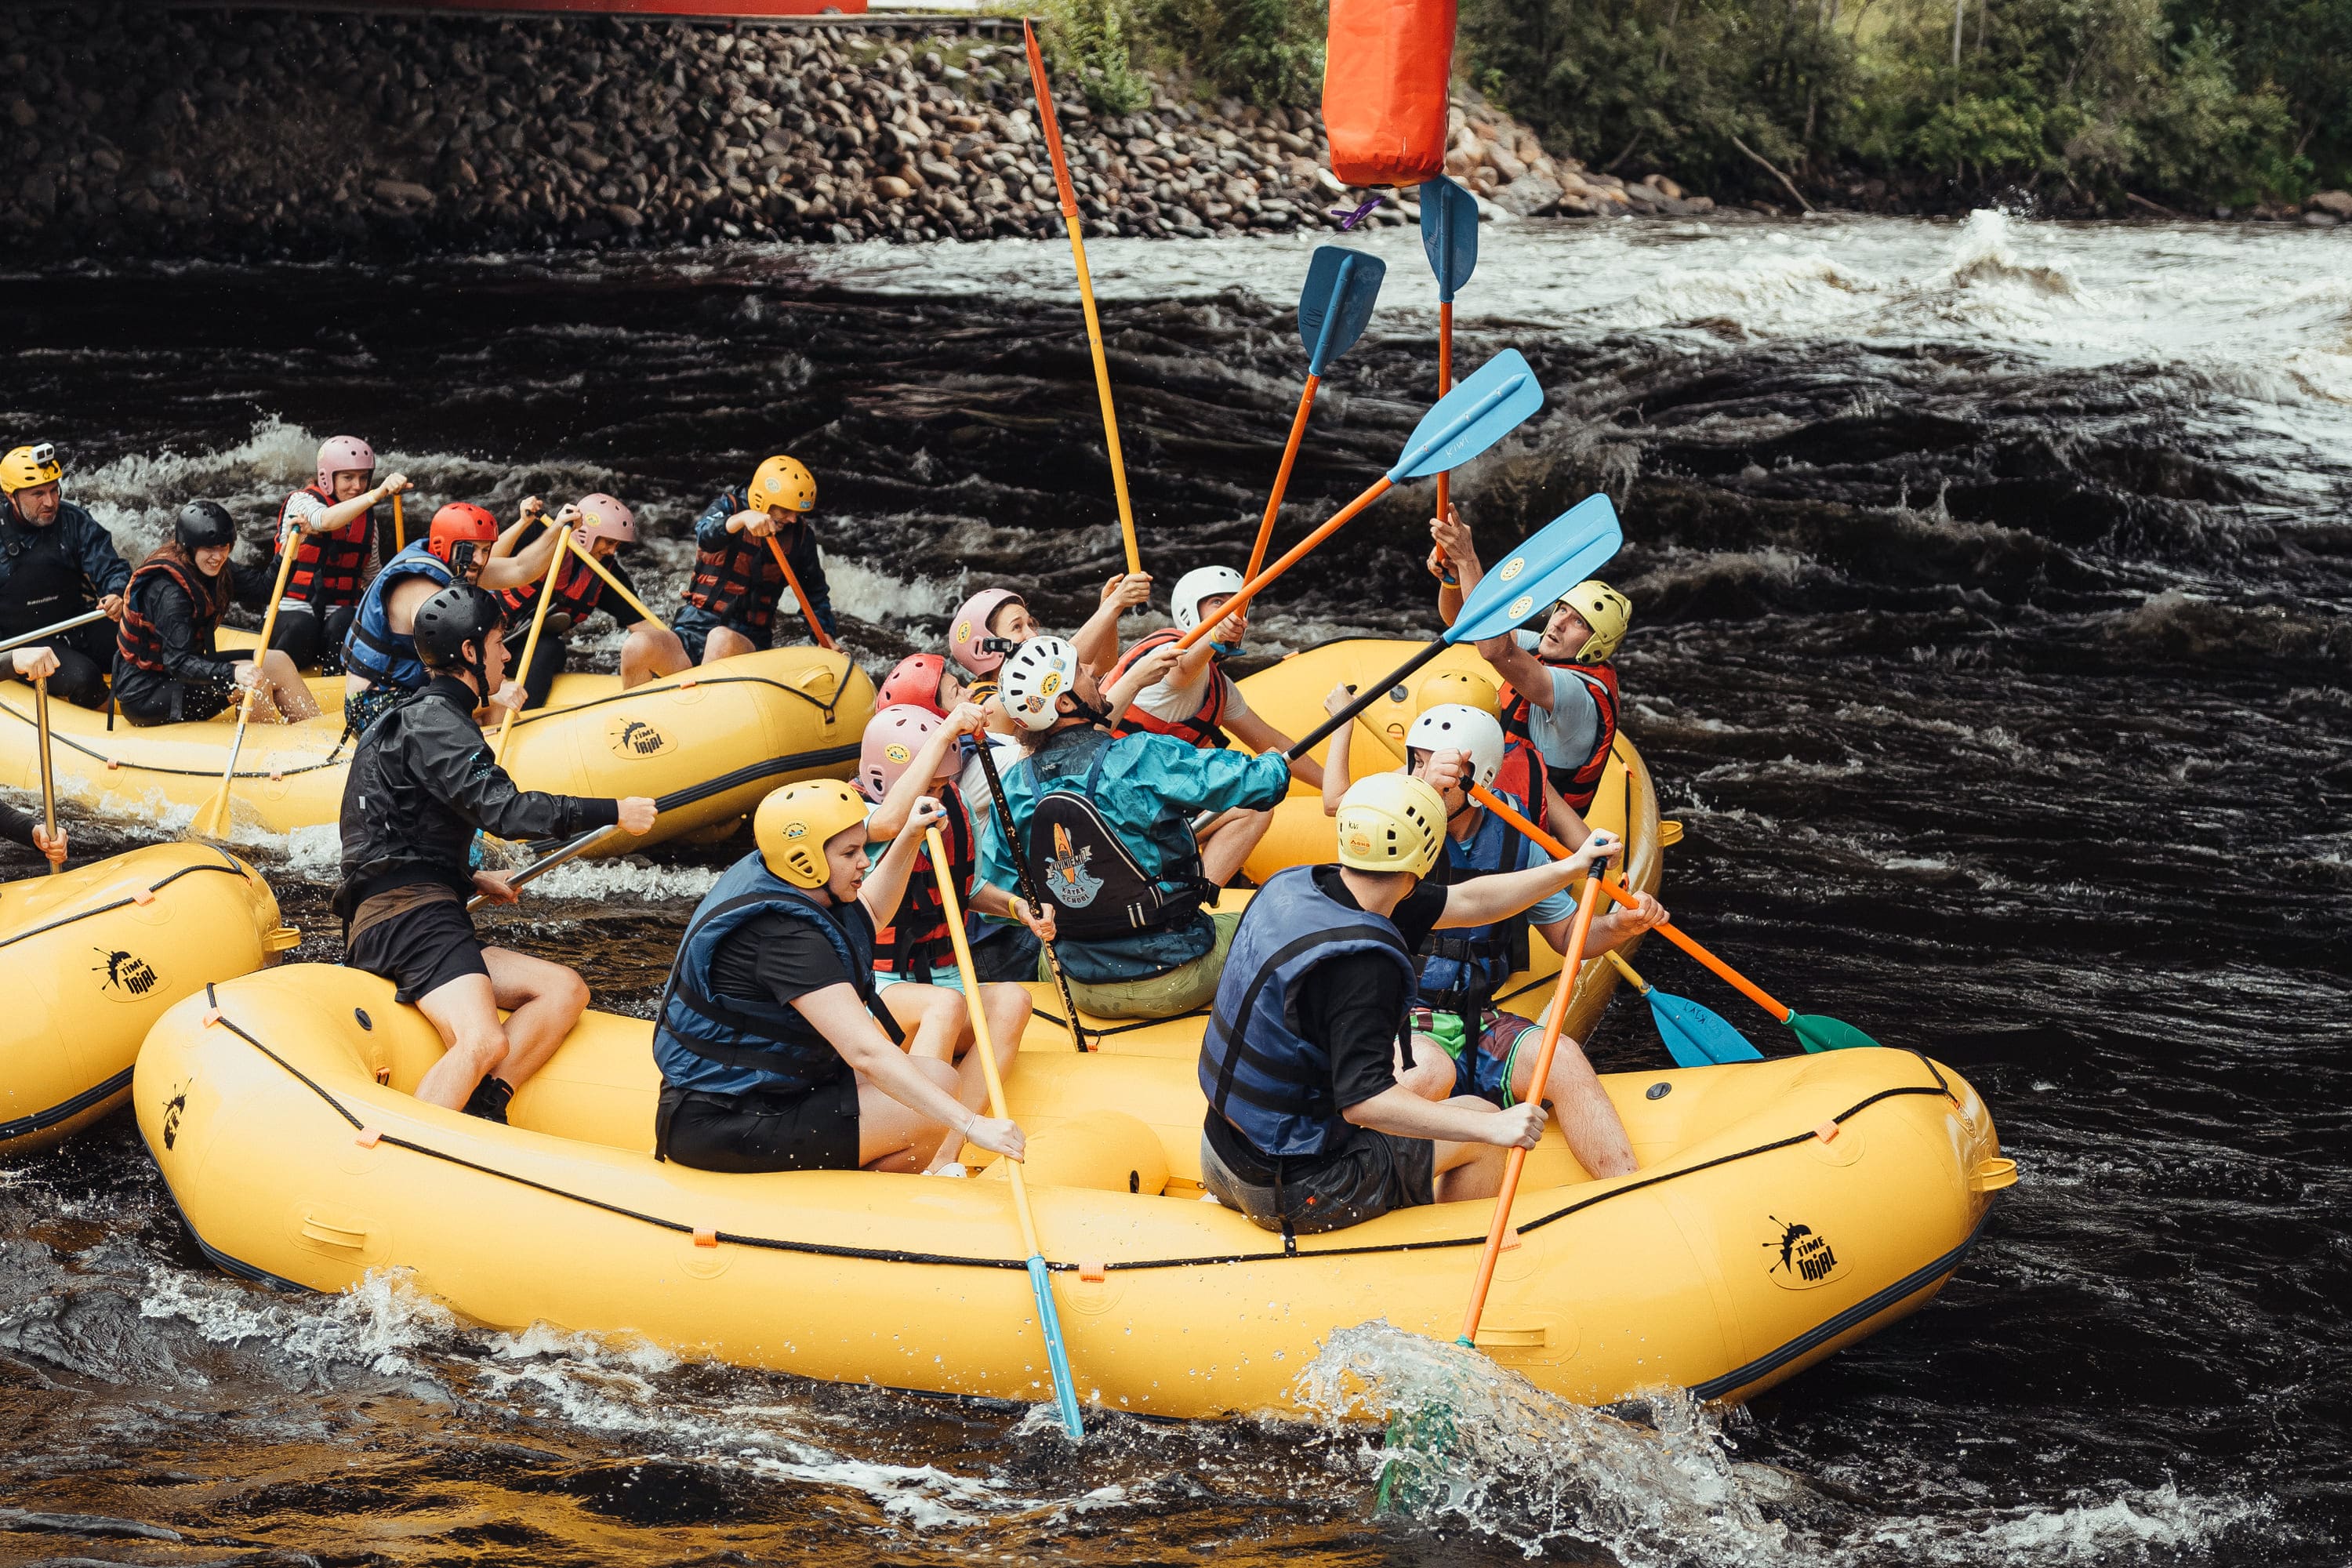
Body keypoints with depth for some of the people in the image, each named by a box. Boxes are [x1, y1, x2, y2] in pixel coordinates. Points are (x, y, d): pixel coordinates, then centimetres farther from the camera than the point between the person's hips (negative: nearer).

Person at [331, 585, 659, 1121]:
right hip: (408, 916, -10)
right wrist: (613, 812, -12)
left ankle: (481, 1112, -21)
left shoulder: (421, 717, 27)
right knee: (484, 1043, -31)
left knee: (566, 991, -4)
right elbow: (504, 811, -18)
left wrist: (468, 880, 28)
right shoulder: (434, 721, -6)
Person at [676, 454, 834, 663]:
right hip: (699, 623, -1)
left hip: (751, 636, 1)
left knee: (723, 640, -36)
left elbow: (815, 593, 15)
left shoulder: (800, 535, 6)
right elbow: (705, 535, -24)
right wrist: (743, 518, -41)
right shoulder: (728, 507, -1)